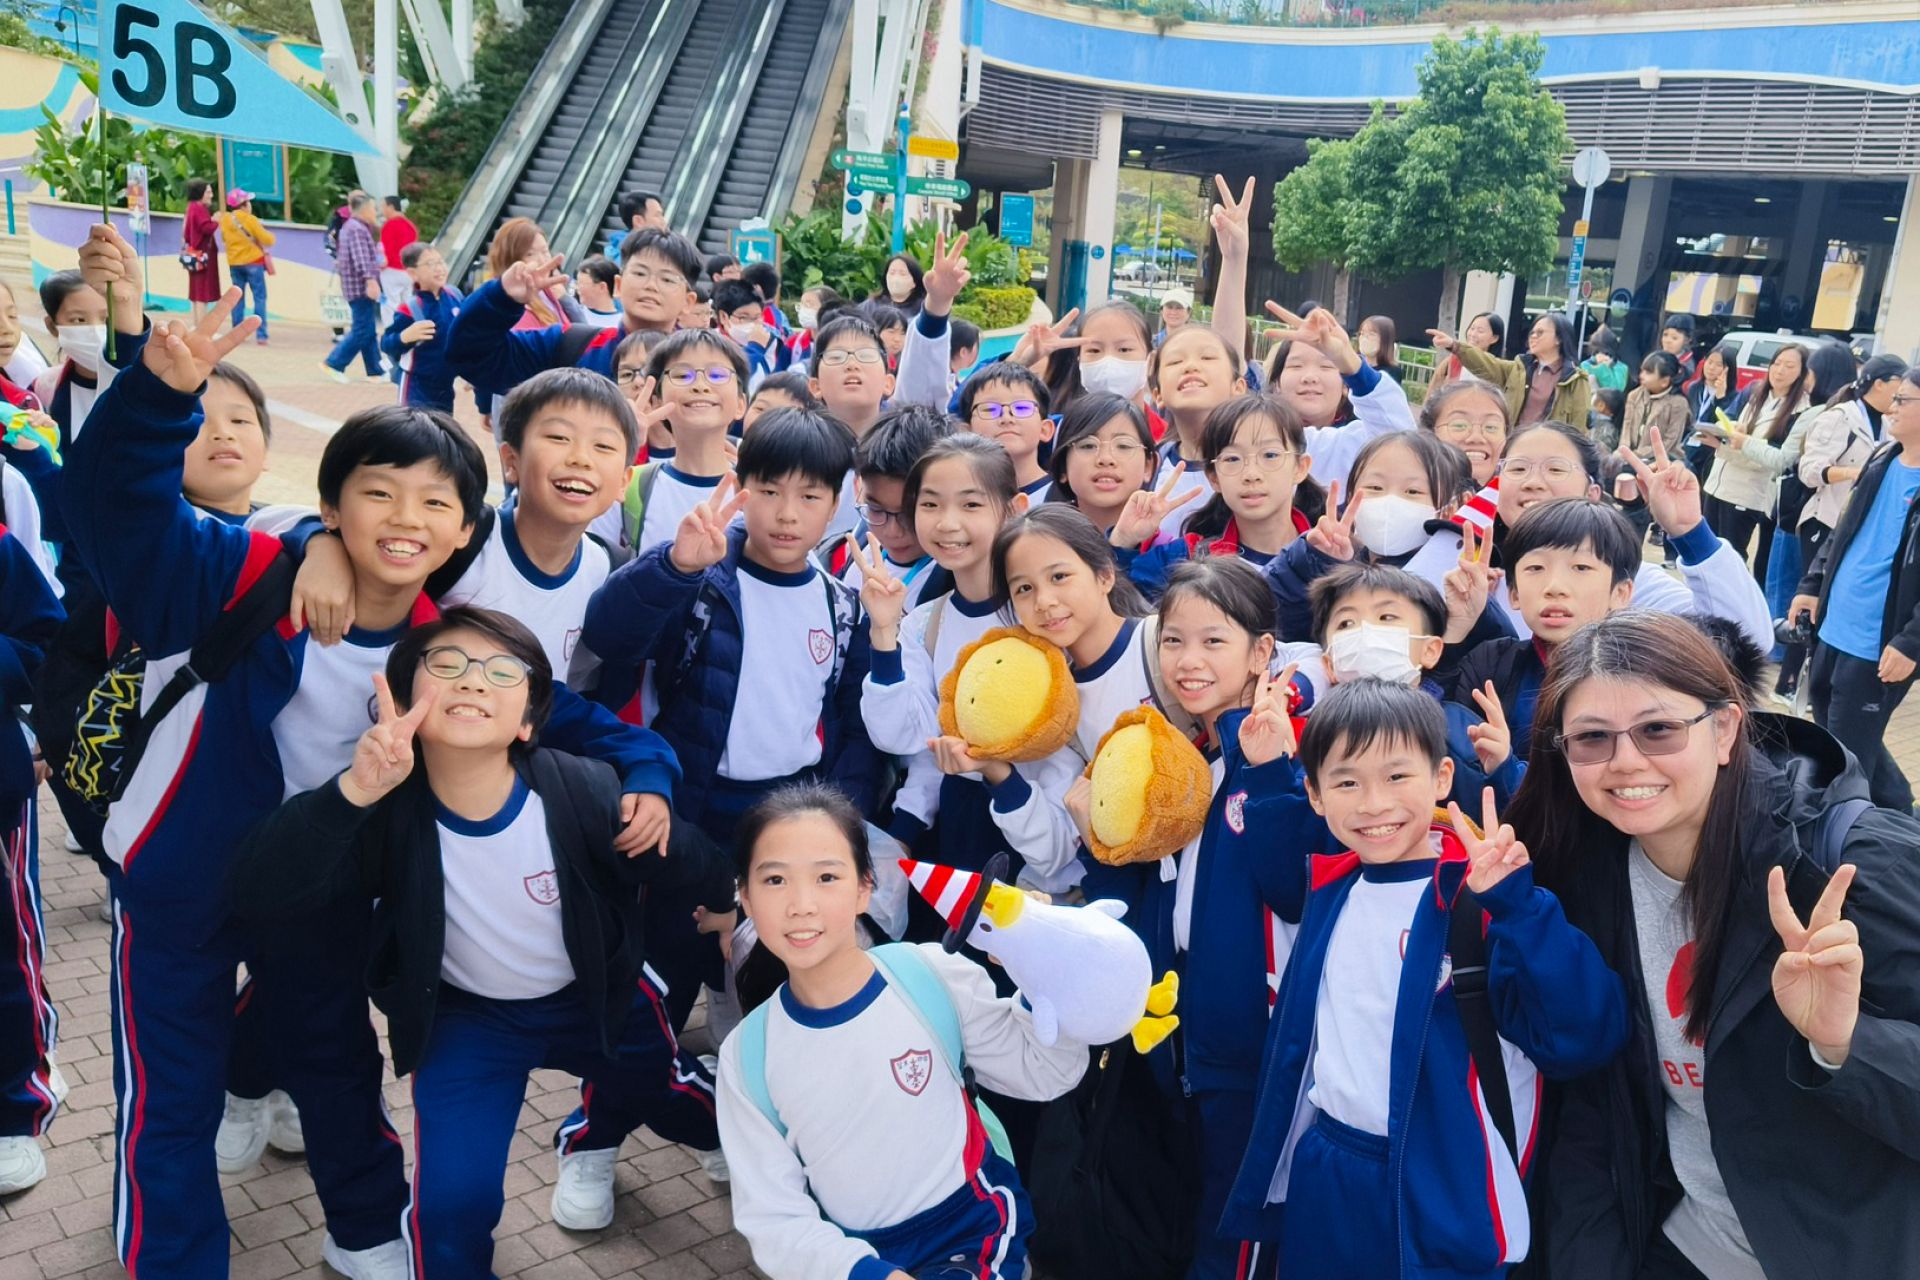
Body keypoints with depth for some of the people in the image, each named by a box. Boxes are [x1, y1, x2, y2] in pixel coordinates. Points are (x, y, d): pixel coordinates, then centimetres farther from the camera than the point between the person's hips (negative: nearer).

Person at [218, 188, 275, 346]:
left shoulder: (225, 220, 3)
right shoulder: (250, 220, -13)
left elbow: (224, 238, 16)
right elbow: (268, 240, -12)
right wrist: (269, 235, 8)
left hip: (234, 263, 5)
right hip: (253, 261, -5)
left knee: (238, 298, 12)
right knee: (259, 298, -3)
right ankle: (260, 335, -11)